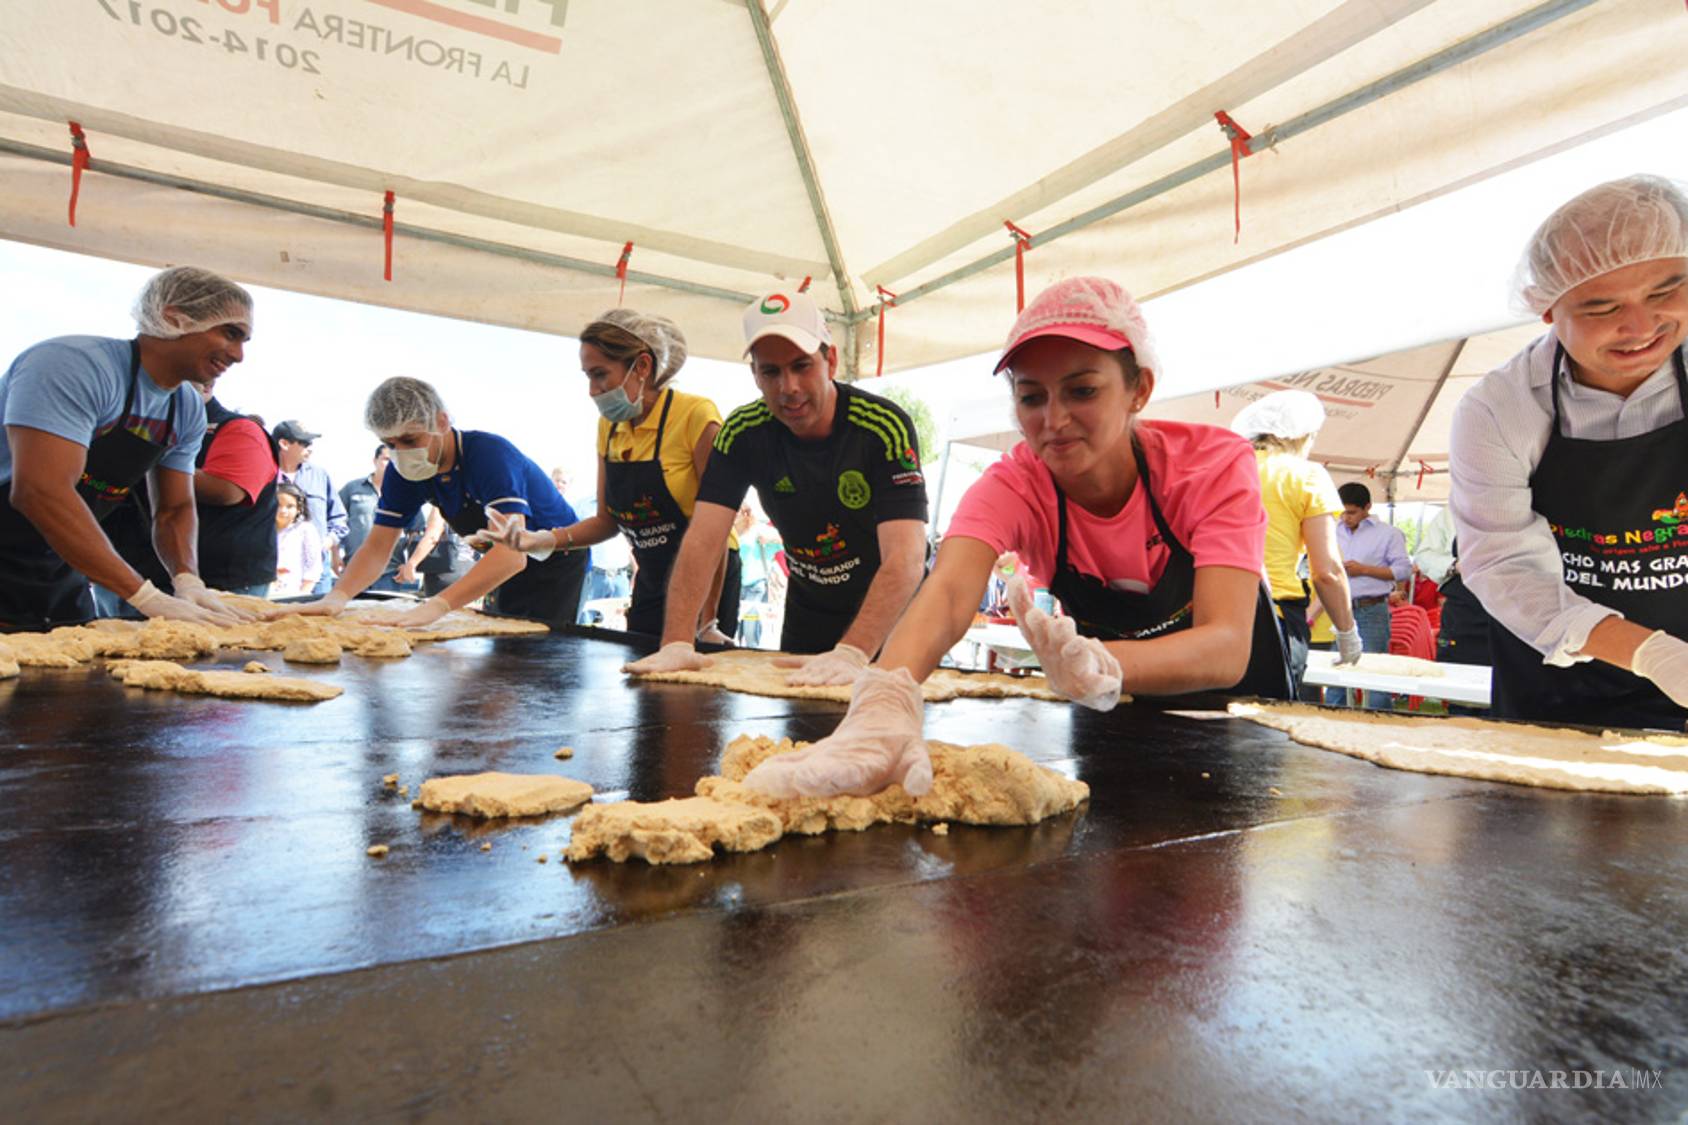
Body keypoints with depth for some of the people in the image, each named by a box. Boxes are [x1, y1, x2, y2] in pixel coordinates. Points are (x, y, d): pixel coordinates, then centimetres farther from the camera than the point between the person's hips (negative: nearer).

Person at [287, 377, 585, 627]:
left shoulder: (490, 455, -31)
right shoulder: (402, 472, -8)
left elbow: (511, 554, -43)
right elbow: (377, 548, -6)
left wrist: (437, 606, -53)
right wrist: (337, 597, -26)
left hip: (555, 563, -7)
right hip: (502, 570, 7)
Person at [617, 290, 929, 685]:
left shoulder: (886, 427, -26)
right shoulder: (743, 433, -14)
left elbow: (906, 559, -35)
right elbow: (702, 541, -20)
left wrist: (852, 653, -48)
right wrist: (677, 643, -34)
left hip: (890, 619, -3)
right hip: (806, 619, 3)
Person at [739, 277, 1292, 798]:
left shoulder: (1214, 464, -23)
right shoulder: (1014, 486, -19)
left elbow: (1228, 647, -34)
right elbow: (946, 594, -38)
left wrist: (1100, 666, -54)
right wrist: (884, 700, -58)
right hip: (1116, 729, 1)